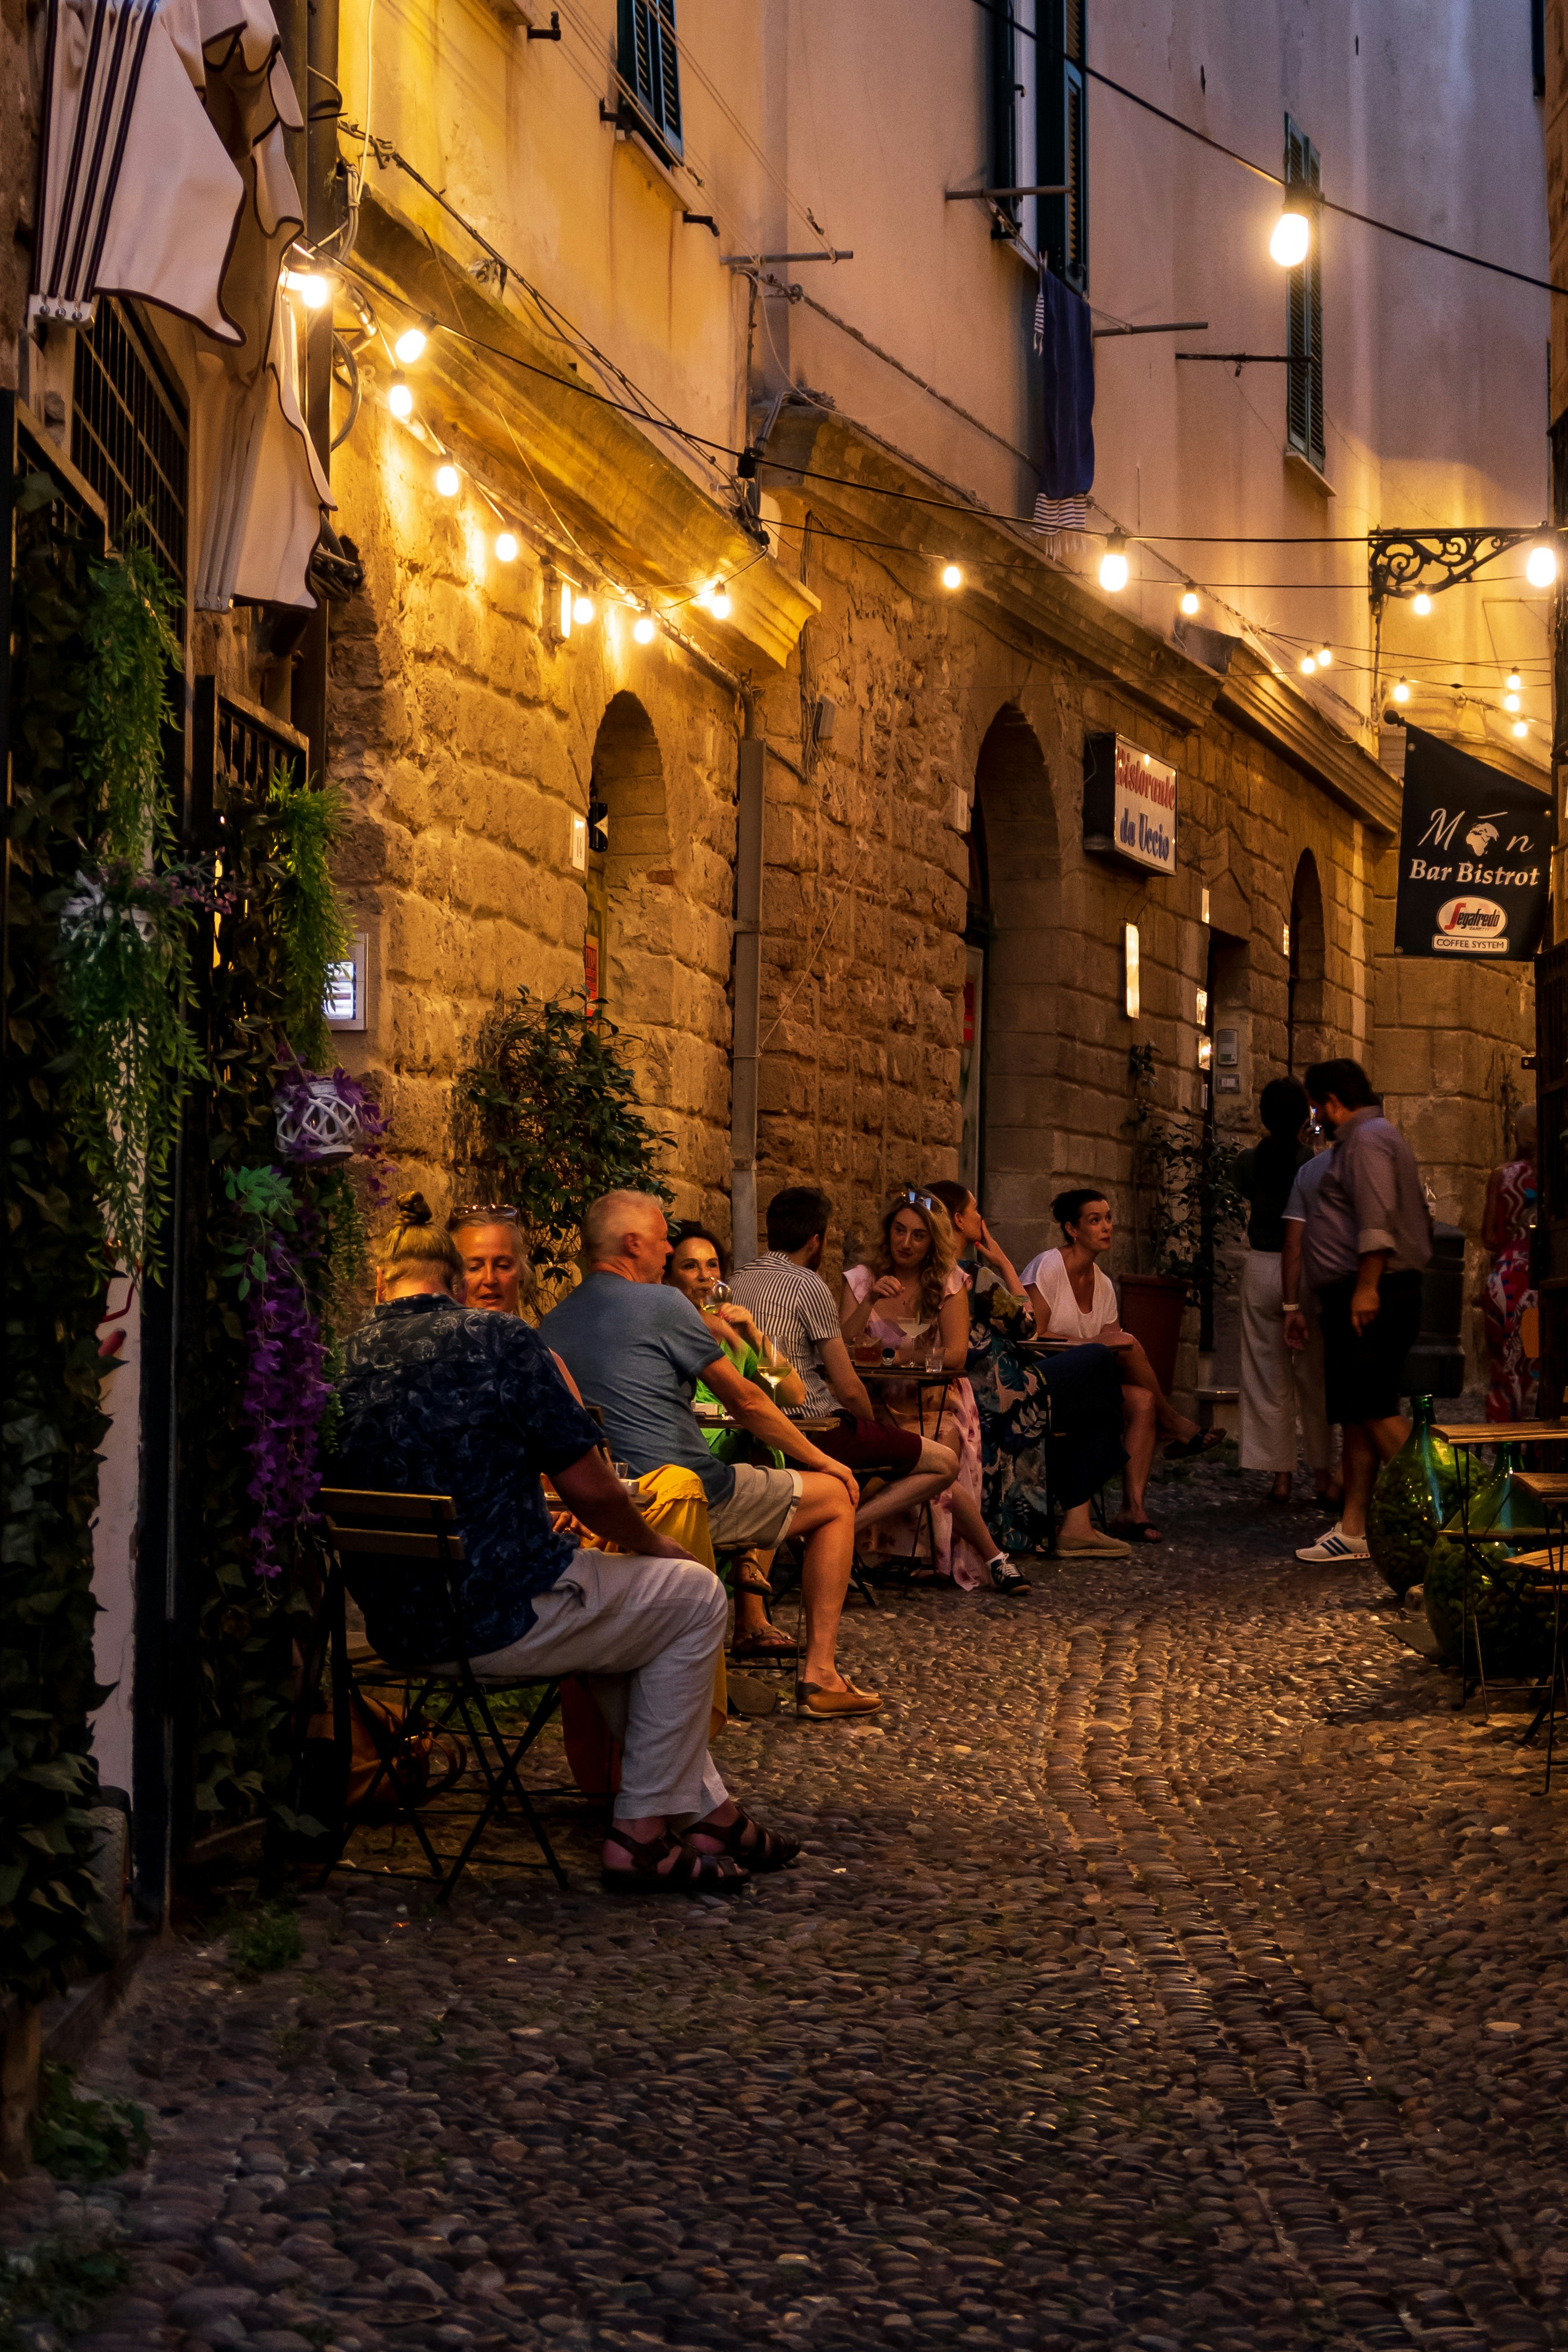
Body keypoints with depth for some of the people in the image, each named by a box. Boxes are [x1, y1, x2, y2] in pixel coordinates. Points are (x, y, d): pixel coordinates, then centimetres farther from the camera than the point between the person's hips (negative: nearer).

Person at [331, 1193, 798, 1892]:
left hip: (396, 1627, 7)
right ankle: (642, 1833, 15)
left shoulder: (340, 1362, 4)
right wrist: (650, 1543, 9)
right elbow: (588, 1486, -11)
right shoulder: (501, 1342, -12)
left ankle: (706, 1809, 35)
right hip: (496, 1622, -7)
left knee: (616, 1596, 31)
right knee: (693, 1594, 16)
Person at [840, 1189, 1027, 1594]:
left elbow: (956, 1354, -5)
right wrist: (870, 1301, -13)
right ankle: (995, 1558, -20)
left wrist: (891, 1356, -10)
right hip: (880, 1405, 1)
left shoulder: (948, 1283, 6)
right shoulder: (860, 1280, 9)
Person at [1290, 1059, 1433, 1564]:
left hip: (1373, 1299, -11)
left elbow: (1377, 1220, -21)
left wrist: (1366, 1288, -25)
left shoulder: (1368, 1139, -9)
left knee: (1374, 1408, -13)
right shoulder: (1360, 1140, 24)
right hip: (1354, 1299, 11)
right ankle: (1353, 1529, 8)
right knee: (1354, 1414, 8)